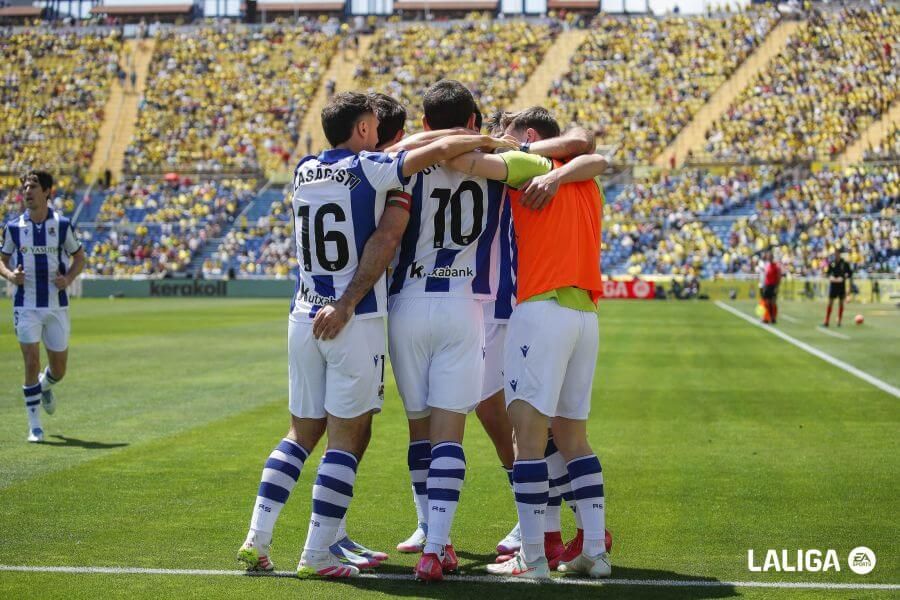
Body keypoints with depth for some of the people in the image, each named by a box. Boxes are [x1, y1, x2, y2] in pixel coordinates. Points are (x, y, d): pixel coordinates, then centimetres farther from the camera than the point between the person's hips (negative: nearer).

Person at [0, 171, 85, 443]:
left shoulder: (63, 224, -2)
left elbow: (79, 257, 8)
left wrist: (68, 279, -10)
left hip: (57, 305, 1)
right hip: (26, 305, -1)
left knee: (59, 369, 7)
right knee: (31, 363, -10)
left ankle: (44, 387, 44)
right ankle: (34, 426, 2)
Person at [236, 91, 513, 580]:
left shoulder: (304, 170, 10)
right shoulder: (371, 170, -7)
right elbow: (440, 149, -12)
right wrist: (486, 141, 5)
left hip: (304, 318, 6)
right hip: (356, 321, -6)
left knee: (301, 433, 16)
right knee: (347, 439, 1)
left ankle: (257, 540, 11)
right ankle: (316, 556, -1)